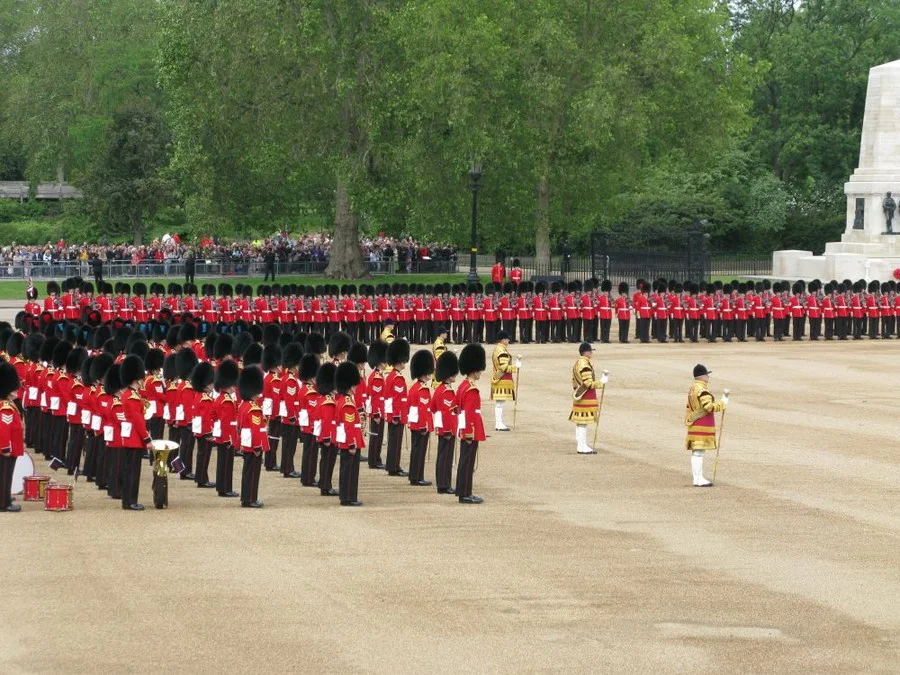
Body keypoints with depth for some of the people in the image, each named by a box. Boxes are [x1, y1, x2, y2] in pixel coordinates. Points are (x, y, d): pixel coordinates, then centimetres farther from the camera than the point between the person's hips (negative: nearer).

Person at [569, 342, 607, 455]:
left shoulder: (577, 363, 14)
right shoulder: (585, 365, -19)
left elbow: (574, 382, 19)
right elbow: (588, 383, -23)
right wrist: (601, 383, -11)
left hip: (579, 396, 10)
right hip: (586, 398, -10)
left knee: (579, 422, 14)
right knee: (583, 422, -7)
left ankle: (580, 445, 20)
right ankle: (582, 447, -6)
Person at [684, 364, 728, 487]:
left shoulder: (692, 389, 15)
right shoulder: (702, 390, -17)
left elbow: (688, 408, 20)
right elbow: (709, 407, -25)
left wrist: (688, 421, 23)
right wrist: (723, 403, -13)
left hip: (694, 425, 10)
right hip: (702, 426, -10)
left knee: (696, 452, 13)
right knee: (698, 452, -9)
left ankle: (697, 478, 18)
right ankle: (698, 479, -8)